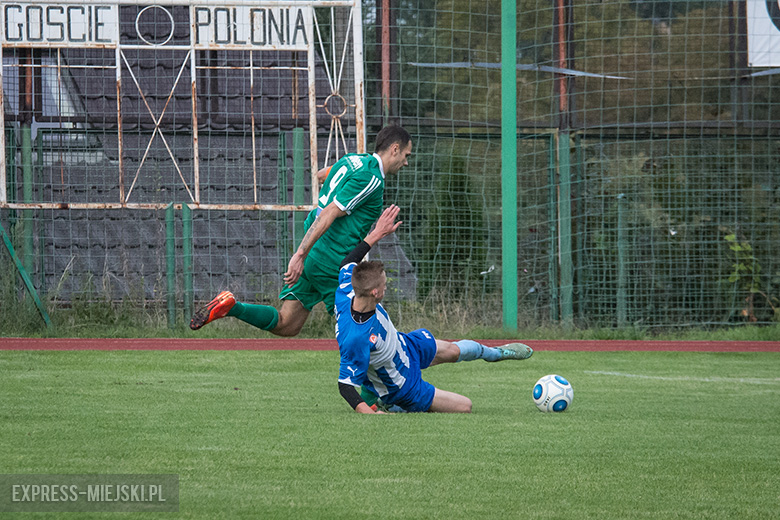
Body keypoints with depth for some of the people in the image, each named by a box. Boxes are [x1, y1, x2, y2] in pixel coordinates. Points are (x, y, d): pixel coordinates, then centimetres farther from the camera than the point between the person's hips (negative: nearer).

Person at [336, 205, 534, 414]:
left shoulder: (347, 295, -25)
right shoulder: (357, 340, -47)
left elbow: (348, 264, -3)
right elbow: (346, 385, -41)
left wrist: (376, 234, -3)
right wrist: (370, 414, -55)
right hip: (404, 388, -7)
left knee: (453, 351, 29)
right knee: (464, 406, 5)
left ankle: (496, 353, 63)